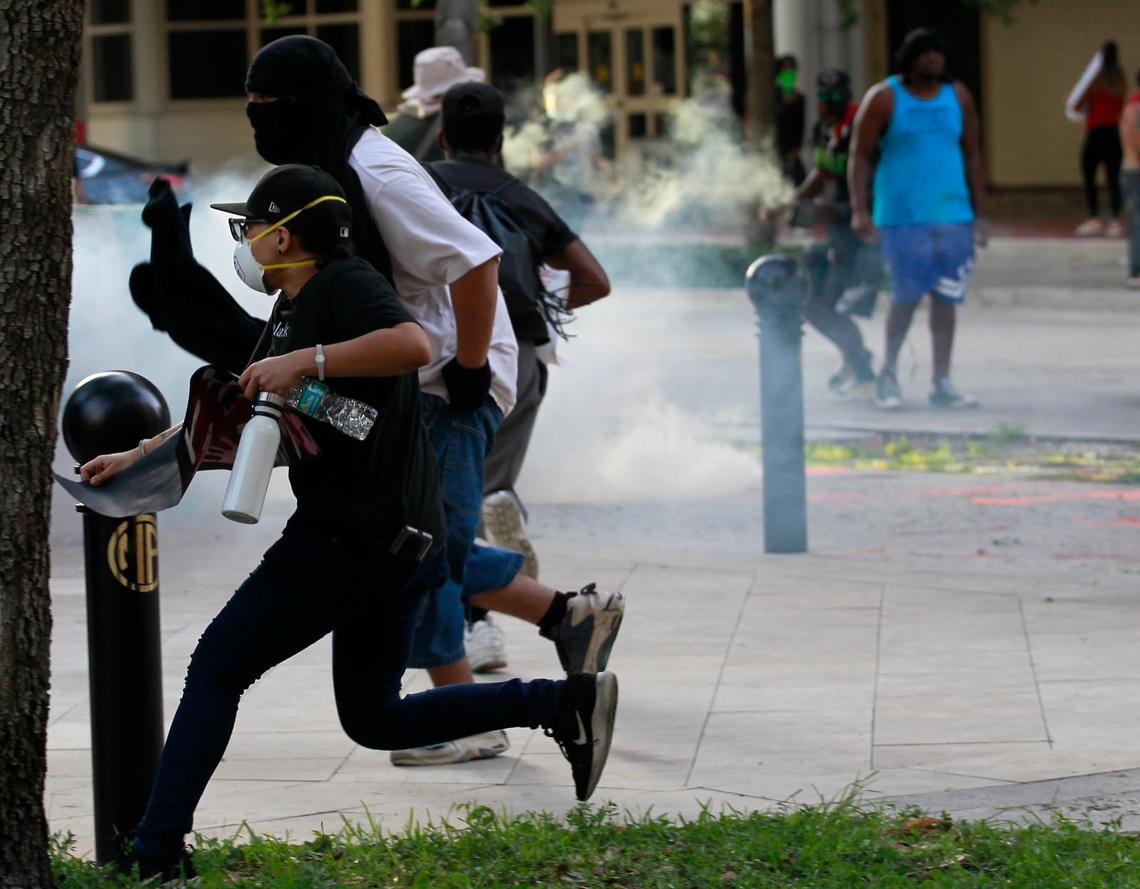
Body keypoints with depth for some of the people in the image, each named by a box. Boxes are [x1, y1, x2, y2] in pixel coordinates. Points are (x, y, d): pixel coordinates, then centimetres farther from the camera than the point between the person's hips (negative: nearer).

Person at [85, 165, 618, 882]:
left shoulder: (343, 285, -12)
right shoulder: (290, 312, 19)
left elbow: (414, 344, -32)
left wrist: (305, 362, -30)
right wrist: (139, 457, 24)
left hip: (350, 539, -11)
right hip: (401, 541, 11)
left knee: (217, 669, -4)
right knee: (374, 719, 15)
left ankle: (157, 852, -4)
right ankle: (564, 702, 7)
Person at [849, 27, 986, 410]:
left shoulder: (958, 97, 11)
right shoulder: (884, 98, -1)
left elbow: (972, 156, 16)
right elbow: (860, 156, -1)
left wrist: (979, 214, 13)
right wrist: (859, 210, -12)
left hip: (952, 214, 4)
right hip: (902, 217, -4)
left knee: (946, 299, 1)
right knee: (906, 296, -6)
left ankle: (942, 383, 6)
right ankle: (888, 373, 15)